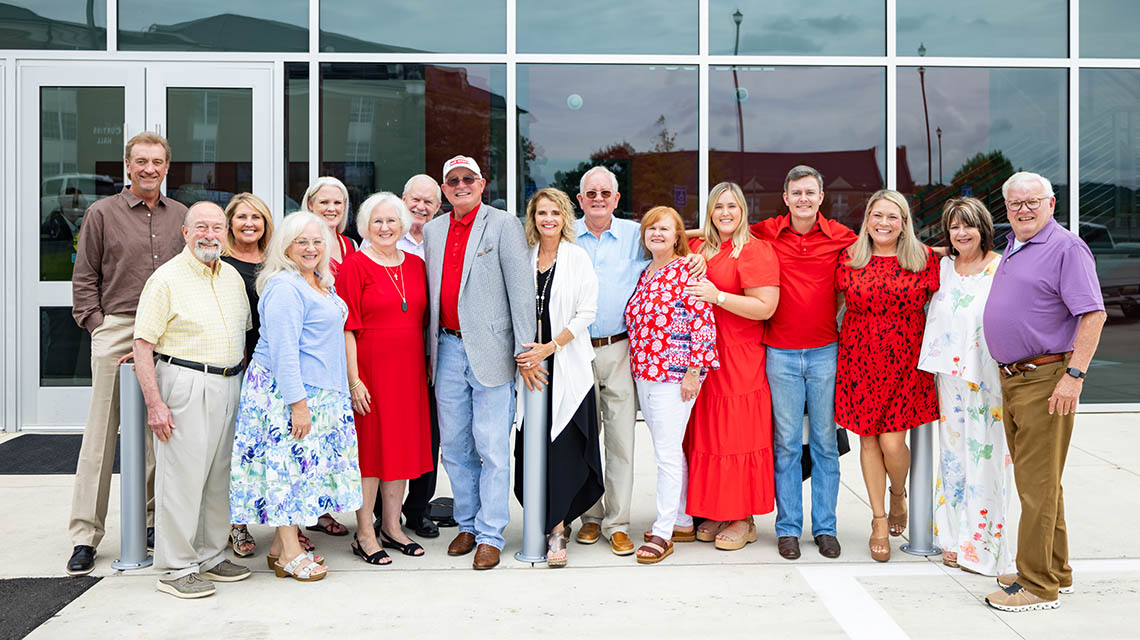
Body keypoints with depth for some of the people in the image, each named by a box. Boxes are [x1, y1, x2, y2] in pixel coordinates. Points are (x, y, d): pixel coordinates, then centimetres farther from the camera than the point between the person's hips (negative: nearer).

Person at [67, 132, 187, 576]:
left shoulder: (180, 216, 13)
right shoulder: (103, 213, 6)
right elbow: (84, 278, 6)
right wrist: (97, 324, -3)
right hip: (116, 333, -2)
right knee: (101, 434, -1)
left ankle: (151, 520, 19)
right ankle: (84, 536, 5)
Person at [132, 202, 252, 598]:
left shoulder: (232, 276, 13)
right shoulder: (167, 278, -7)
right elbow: (143, 344, -11)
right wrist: (154, 402, -17)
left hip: (229, 386, 7)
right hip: (186, 385, -7)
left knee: (220, 475, 12)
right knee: (182, 476, -3)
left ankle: (210, 557, 24)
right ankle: (176, 568, 7)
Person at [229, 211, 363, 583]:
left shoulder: (322, 283, 14)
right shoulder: (284, 287, -15)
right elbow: (283, 350, -20)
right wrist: (298, 403, -22)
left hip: (318, 392, 9)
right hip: (285, 393, -9)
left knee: (300, 466, 11)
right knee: (288, 466, -3)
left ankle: (282, 544, 20)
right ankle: (288, 556, 5)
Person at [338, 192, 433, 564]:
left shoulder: (415, 265, 11)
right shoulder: (355, 266, -5)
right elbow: (347, 328, -9)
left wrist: (428, 365, 9)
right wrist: (353, 379, -15)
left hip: (409, 369, 5)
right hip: (370, 368, -5)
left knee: (403, 443, 11)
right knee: (370, 445, 1)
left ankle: (391, 526, 25)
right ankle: (364, 534, 12)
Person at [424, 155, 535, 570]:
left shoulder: (503, 224, -2)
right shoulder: (433, 230, 14)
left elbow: (521, 287, -6)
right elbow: (429, 291, 17)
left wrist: (525, 348, -11)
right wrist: (431, 349, 14)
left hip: (489, 349, -5)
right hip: (448, 348, 5)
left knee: (492, 447, -1)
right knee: (454, 445, 11)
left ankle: (490, 535, 9)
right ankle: (467, 525, 26)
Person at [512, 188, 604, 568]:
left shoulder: (577, 258, 0)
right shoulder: (524, 258, 9)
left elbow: (586, 313, -6)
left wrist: (548, 348, -14)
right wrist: (523, 358, -4)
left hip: (568, 366, -3)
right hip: (530, 365, 3)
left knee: (563, 445, -6)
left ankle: (557, 529, 1)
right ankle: (557, 520, 19)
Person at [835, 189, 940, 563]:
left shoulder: (924, 258, 1)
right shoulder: (849, 258, 3)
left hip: (906, 361, -1)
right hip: (860, 360, 1)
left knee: (892, 442, -6)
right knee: (868, 439, 5)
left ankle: (899, 494, 28)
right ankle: (879, 520, 20)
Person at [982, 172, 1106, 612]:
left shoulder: (1066, 247, -10)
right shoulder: (1011, 249, 17)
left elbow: (1093, 315, -17)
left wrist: (1074, 374, -22)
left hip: (1045, 378, -9)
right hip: (1012, 378, 9)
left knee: (1038, 485, -6)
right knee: (1033, 480, 15)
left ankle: (1038, 585, 2)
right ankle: (1055, 571, 27)